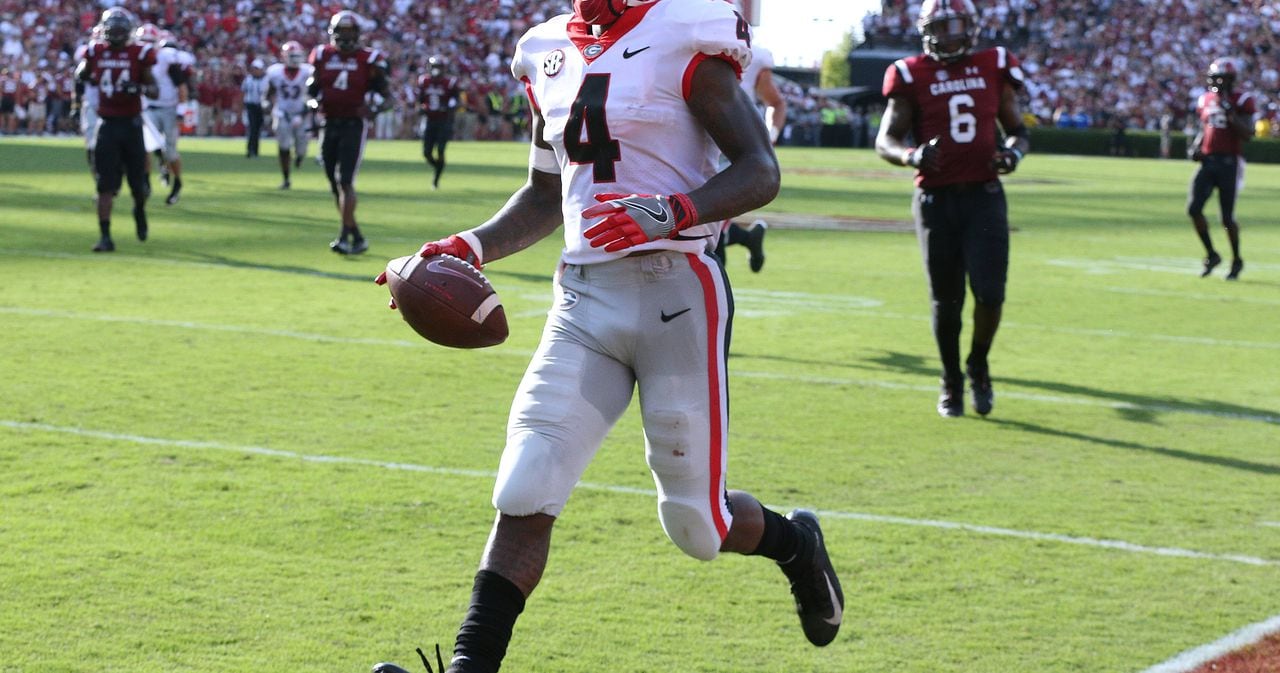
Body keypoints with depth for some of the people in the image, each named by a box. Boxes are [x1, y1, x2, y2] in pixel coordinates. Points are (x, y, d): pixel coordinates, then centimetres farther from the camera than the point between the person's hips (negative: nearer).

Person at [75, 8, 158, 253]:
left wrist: (138, 88, -18)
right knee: (106, 184, -4)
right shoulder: (96, 52, 4)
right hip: (107, 124, 1)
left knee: (138, 181, 4)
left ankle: (140, 210, 39)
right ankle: (105, 236, -3)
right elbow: (81, 75, 25)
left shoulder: (140, 54, -3)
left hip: (131, 124, -1)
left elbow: (154, 91, -1)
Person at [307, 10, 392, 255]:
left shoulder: (368, 61, -3)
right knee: (335, 185, 8)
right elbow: (311, 92, 13)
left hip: (353, 125, -5)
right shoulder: (322, 57, 7)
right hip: (329, 125, 5)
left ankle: (345, 237, -17)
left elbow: (388, 98, 0)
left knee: (345, 181, -16)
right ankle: (357, 237, 20)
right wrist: (314, 103, -10)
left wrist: (375, 110, -20)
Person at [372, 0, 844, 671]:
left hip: (674, 293, -5)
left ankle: (795, 543, 38)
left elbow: (761, 170, -11)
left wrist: (673, 213, -27)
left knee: (695, 525, 6)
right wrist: (468, 249, 7)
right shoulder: (550, 54, 12)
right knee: (524, 495, -8)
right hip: (583, 298, 5)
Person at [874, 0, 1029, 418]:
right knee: (946, 300, 5)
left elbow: (1017, 130, 17)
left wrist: (1013, 152, -6)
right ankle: (951, 382, 25)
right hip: (936, 199, -1)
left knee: (989, 293, -10)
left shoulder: (994, 68, 7)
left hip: (984, 195, 1)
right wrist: (913, 156, -22)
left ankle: (978, 366, 18)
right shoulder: (912, 77, 0)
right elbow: (885, 141, -1)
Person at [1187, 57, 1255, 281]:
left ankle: (1237, 261, 18)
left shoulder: (1242, 101, -5)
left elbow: (1247, 135, -13)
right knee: (1193, 209, -7)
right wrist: (1195, 147, 6)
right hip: (1208, 161, 5)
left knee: (1227, 217, -4)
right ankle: (1211, 255, 10)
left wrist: (1229, 112, -20)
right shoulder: (1206, 99, 12)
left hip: (1229, 163, -5)